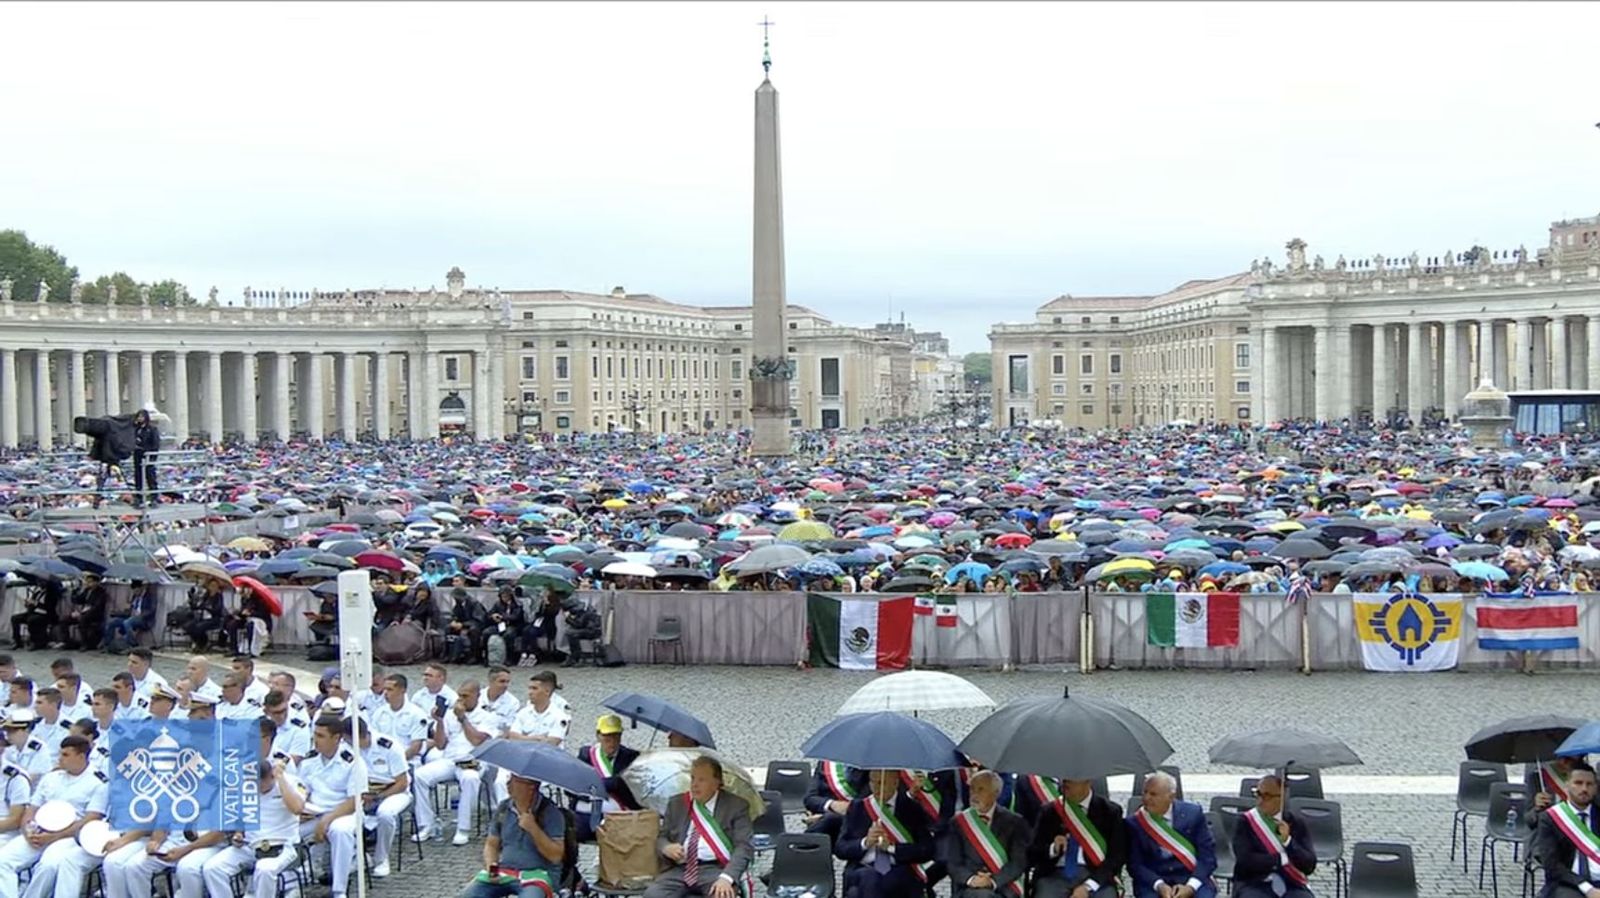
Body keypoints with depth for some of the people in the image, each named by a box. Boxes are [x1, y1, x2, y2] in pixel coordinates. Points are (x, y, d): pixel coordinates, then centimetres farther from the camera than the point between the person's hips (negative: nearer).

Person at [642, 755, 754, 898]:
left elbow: (743, 847, -3)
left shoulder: (736, 806, 7)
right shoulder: (676, 803, 19)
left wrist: (726, 878, -21)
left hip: (716, 869, -3)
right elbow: (661, 838, 23)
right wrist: (666, 848, -4)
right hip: (680, 869, 3)